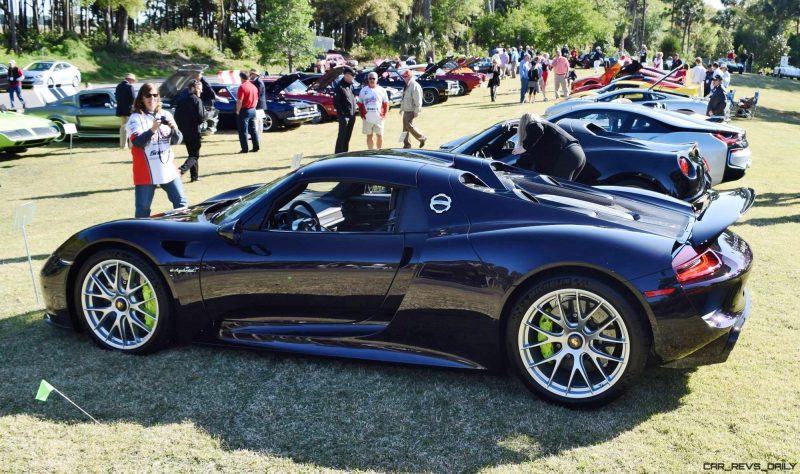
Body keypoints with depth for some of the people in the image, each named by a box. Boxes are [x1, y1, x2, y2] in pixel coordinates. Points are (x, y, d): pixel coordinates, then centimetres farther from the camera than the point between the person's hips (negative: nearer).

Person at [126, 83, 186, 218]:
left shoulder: (166, 115, 9)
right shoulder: (136, 118, -4)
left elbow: (176, 140, 5)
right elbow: (137, 142, -17)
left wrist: (174, 129, -16)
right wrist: (152, 130, -32)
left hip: (168, 169, 4)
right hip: (146, 172, -4)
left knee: (181, 203, 7)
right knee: (143, 209, 0)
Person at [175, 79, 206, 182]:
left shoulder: (181, 99, 6)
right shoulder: (197, 100, -13)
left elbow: (177, 116, 7)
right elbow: (201, 117, -20)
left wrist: (181, 127, 15)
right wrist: (202, 121, 2)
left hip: (184, 131, 7)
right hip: (194, 132, -7)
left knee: (192, 153, 19)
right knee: (195, 155, 0)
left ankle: (194, 175, 21)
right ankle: (182, 169, -21)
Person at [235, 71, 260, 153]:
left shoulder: (242, 87, -15)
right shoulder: (254, 87, 10)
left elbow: (239, 101, -20)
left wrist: (237, 111, -10)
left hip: (244, 110, -7)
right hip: (253, 110, 7)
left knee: (243, 131, -2)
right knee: (253, 129, 13)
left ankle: (244, 149, -2)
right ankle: (256, 147, 13)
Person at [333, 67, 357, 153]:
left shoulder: (350, 85, 13)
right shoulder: (339, 86, -12)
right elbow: (336, 102, -14)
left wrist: (355, 106, 11)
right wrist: (341, 113, -17)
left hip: (352, 115, 8)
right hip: (344, 116, -8)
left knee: (348, 136, 13)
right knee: (342, 136, -5)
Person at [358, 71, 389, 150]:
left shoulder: (381, 90, 3)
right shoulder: (363, 90, 5)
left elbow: (386, 103, 7)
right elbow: (360, 104, 9)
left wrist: (384, 114, -2)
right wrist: (362, 114, 0)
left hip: (379, 118, 0)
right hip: (367, 118, 0)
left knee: (380, 135, 4)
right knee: (369, 136, 7)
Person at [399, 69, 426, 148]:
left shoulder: (415, 86, -15)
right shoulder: (407, 86, 15)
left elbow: (418, 100, -20)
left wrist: (416, 111, -23)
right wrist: (401, 108, 22)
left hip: (412, 110, -9)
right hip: (406, 110, 9)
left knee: (409, 125, -14)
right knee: (405, 127, 8)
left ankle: (422, 138, 0)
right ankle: (407, 144, 15)